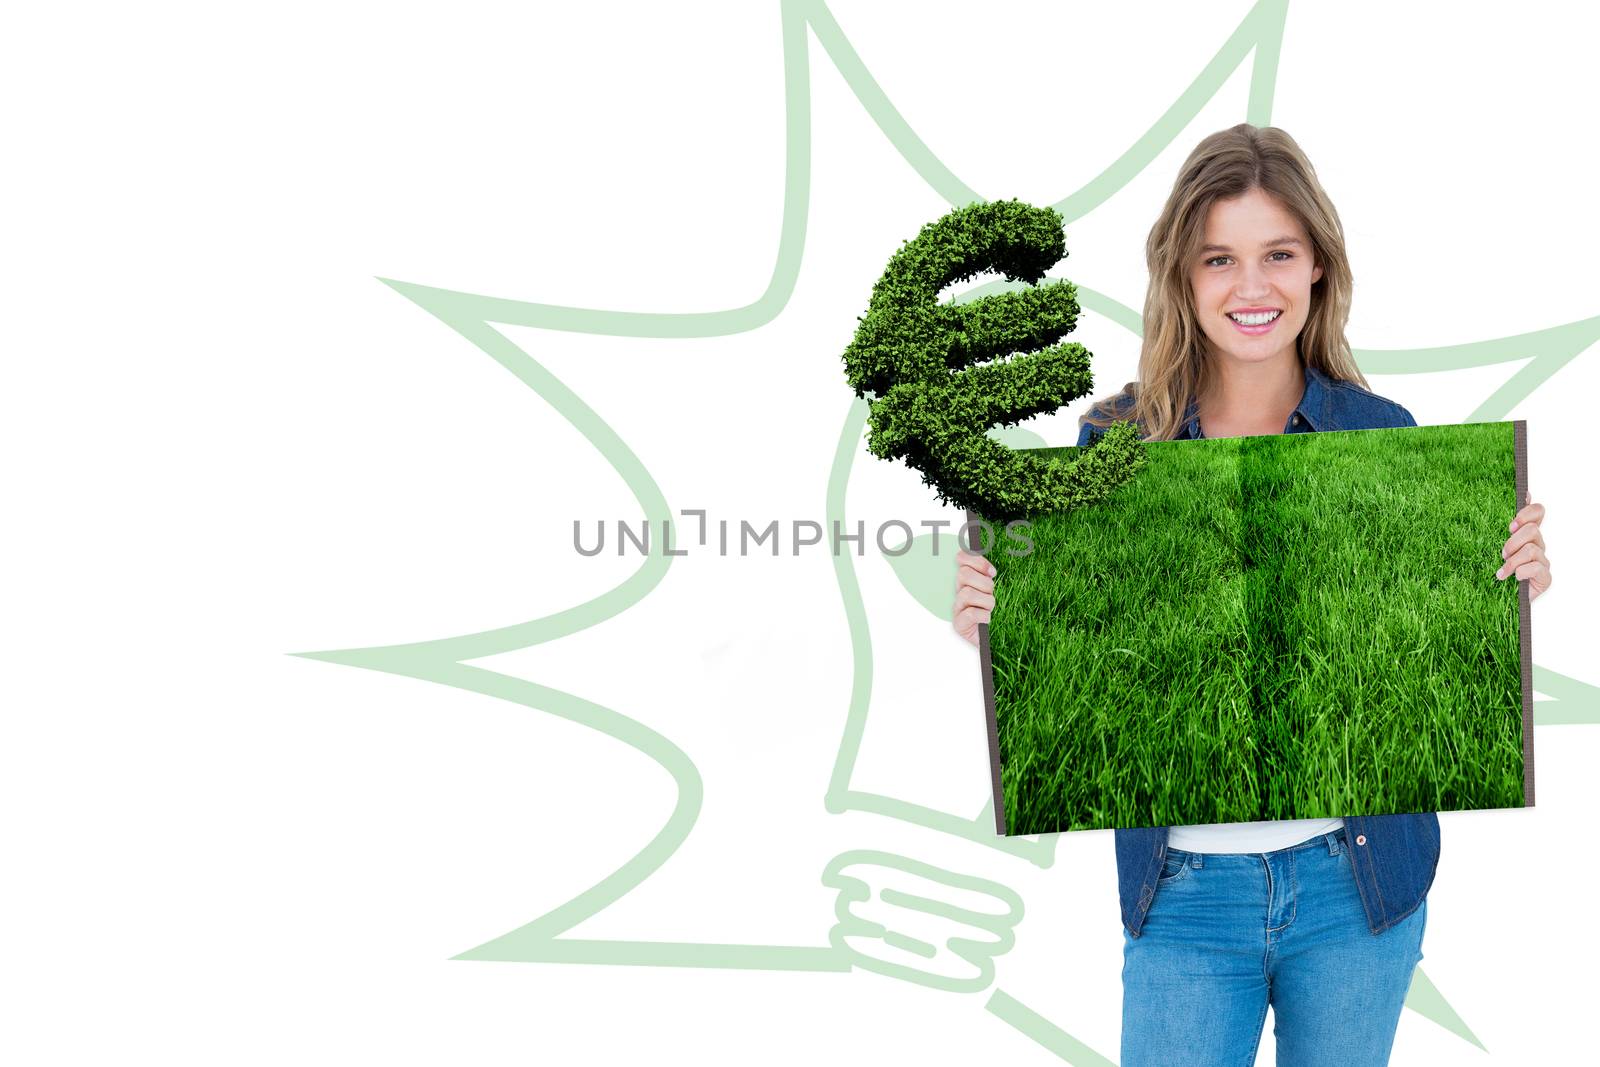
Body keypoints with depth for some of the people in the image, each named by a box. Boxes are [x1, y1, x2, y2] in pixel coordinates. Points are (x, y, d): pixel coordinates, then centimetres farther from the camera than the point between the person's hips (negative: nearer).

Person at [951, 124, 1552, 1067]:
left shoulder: (1383, 435, -3)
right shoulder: (1115, 439, -4)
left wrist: (1511, 587, -13)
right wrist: (992, 627, -18)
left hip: (1356, 878, 1)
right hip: (1184, 887, -1)